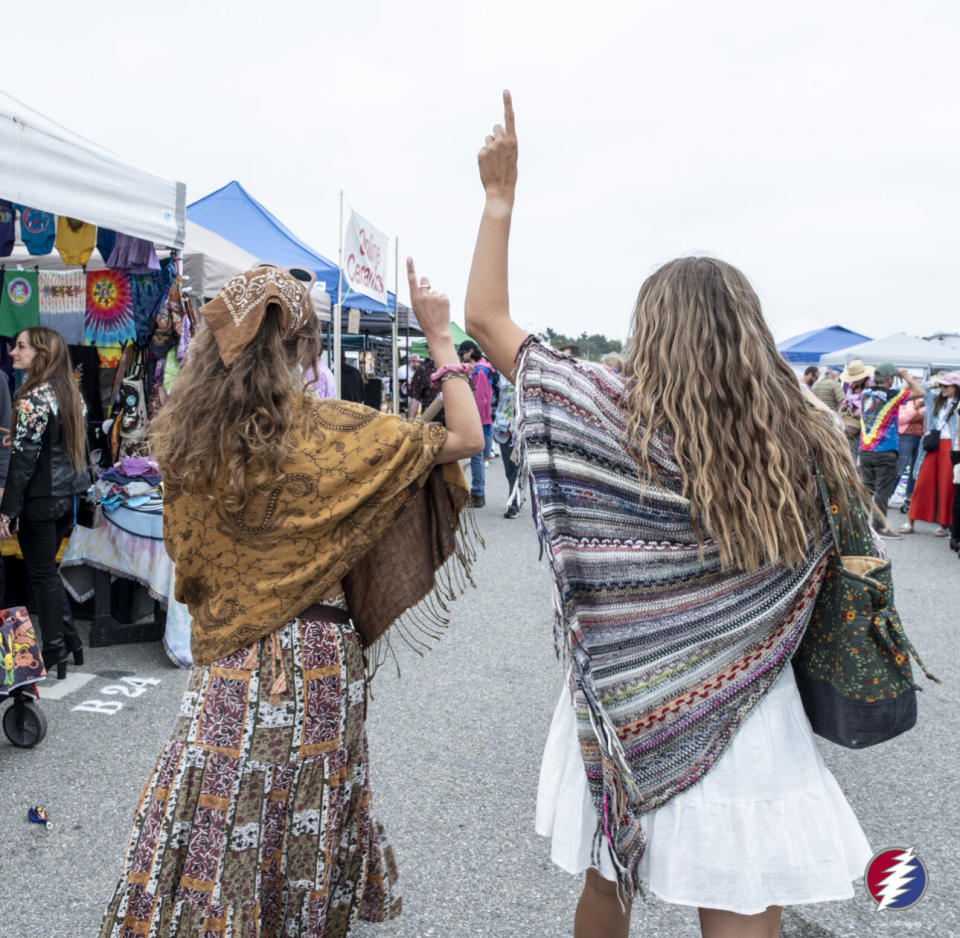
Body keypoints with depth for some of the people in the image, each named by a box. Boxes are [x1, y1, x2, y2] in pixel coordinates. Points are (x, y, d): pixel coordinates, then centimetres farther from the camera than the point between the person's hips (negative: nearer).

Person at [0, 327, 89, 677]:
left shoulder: (33, 398, -17)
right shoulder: (70, 392, 7)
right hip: (67, 496, 8)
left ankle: (54, 652, 13)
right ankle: (70, 639, 24)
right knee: (48, 571, 20)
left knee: (42, 575, 4)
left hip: (40, 500, -8)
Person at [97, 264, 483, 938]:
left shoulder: (183, 435, -4)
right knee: (305, 824, 17)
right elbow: (465, 438, -10)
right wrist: (440, 338, -4)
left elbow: (185, 551, 10)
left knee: (216, 821, 14)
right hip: (315, 659, -2)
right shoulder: (330, 432, -16)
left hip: (227, 662, 3)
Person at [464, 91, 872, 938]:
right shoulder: (806, 447, -7)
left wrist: (500, 196, 0)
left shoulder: (618, 421, -15)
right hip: (747, 726, 2)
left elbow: (485, 316, -7)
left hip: (629, 714, -1)